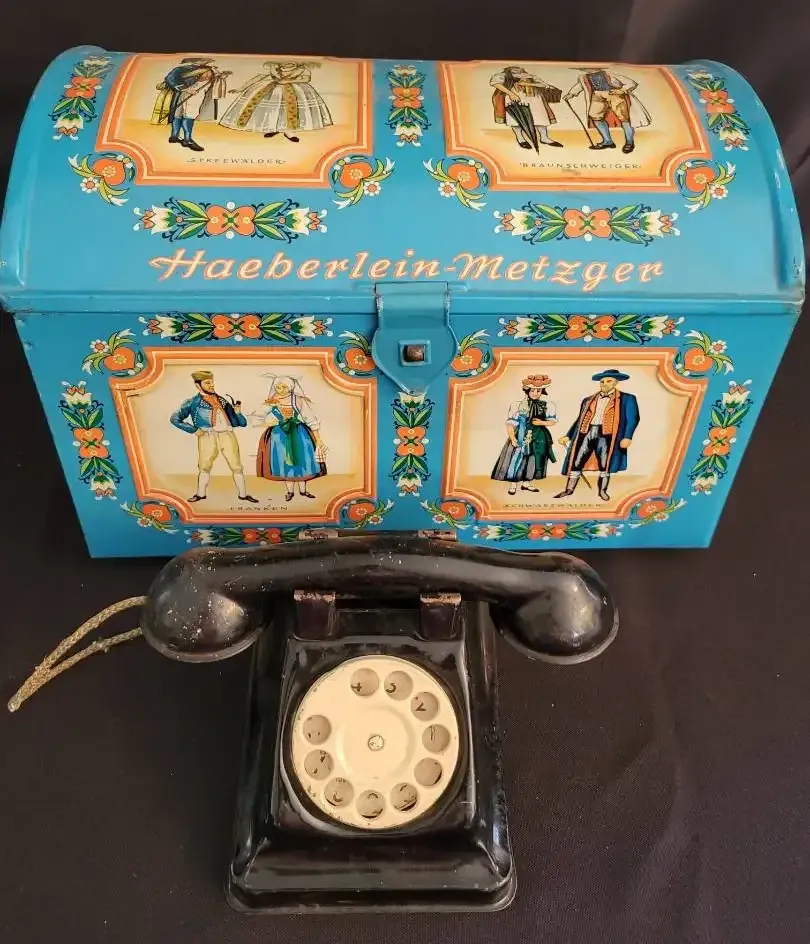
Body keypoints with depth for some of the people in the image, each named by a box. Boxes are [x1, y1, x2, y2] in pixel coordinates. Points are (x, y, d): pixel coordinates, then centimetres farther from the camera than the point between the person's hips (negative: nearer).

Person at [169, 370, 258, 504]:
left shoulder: (222, 400, 18)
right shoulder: (193, 402, 8)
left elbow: (239, 423, 17)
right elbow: (175, 418, 6)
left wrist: (237, 412, -5)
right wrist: (194, 430, -1)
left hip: (227, 434, 2)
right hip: (208, 436, -2)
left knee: (236, 465, 1)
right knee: (204, 466, 7)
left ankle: (243, 494, 10)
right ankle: (201, 494, 22)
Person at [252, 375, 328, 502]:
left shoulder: (298, 401, -10)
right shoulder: (271, 403, -3)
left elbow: (311, 420, -5)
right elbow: (255, 417, 2)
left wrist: (318, 439, -5)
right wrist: (265, 423, -18)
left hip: (299, 433, -1)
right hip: (280, 435, 1)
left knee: (302, 459, 1)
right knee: (285, 462, 6)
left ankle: (303, 489, 18)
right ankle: (290, 491, 21)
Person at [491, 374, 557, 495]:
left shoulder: (548, 405, -3)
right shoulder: (518, 405, -12)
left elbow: (553, 421, 6)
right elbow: (510, 423, -12)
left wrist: (542, 422, -14)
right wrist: (512, 438, -22)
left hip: (538, 437, 4)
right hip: (521, 437, -3)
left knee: (534, 461, 11)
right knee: (516, 459, -4)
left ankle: (526, 483, 28)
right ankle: (513, 485, 12)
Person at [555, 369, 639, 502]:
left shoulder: (627, 399, 5)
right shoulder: (588, 400, 17)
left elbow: (633, 419, -3)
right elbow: (580, 419, 20)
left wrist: (627, 437, -16)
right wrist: (568, 436, 14)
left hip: (606, 434, -3)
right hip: (586, 432, 4)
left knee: (604, 464, 1)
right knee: (576, 461, 1)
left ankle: (602, 491, 16)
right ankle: (569, 489, 10)